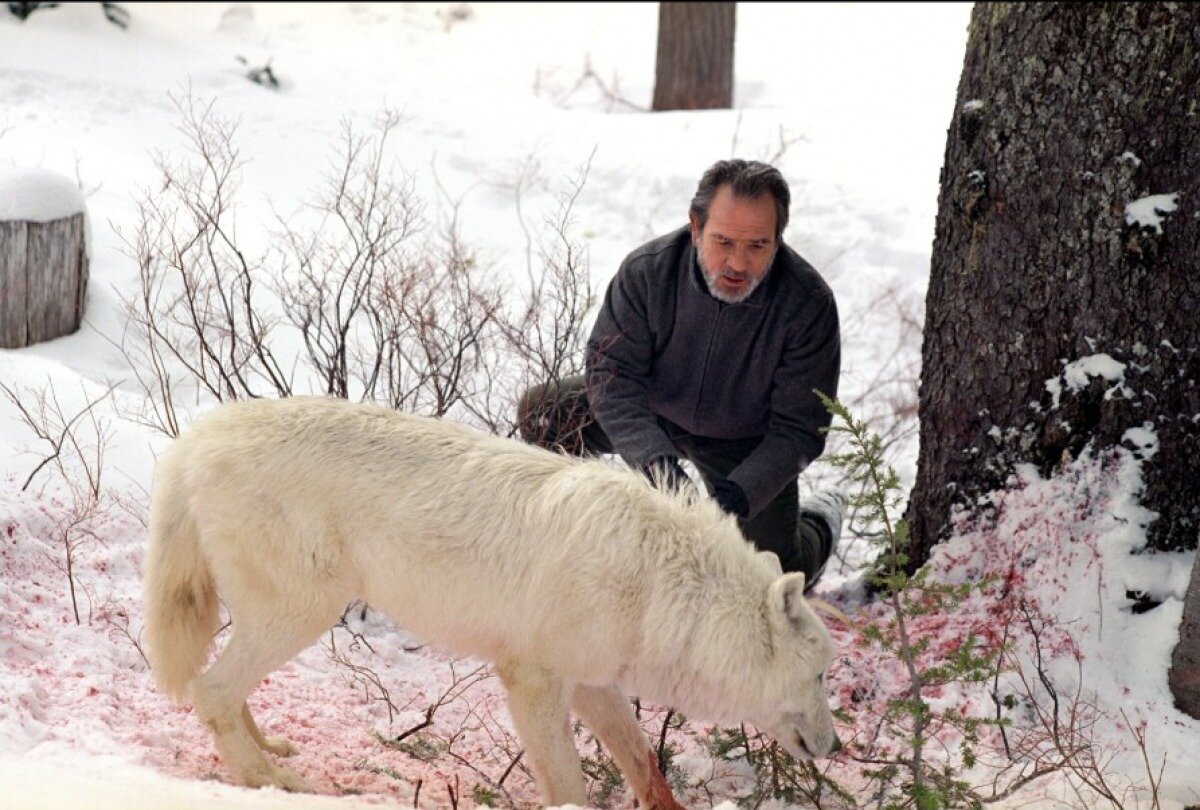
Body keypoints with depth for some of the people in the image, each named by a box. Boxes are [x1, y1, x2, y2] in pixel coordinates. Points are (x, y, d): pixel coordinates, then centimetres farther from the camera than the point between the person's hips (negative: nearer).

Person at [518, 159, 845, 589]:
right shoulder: (647, 271, -25)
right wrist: (655, 461, -41)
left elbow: (796, 431, -23)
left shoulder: (809, 304, -28)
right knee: (543, 413, -20)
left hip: (745, 445, -1)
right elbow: (612, 376, -24)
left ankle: (820, 520, 26)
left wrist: (737, 495, -39)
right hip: (655, 417, 1)